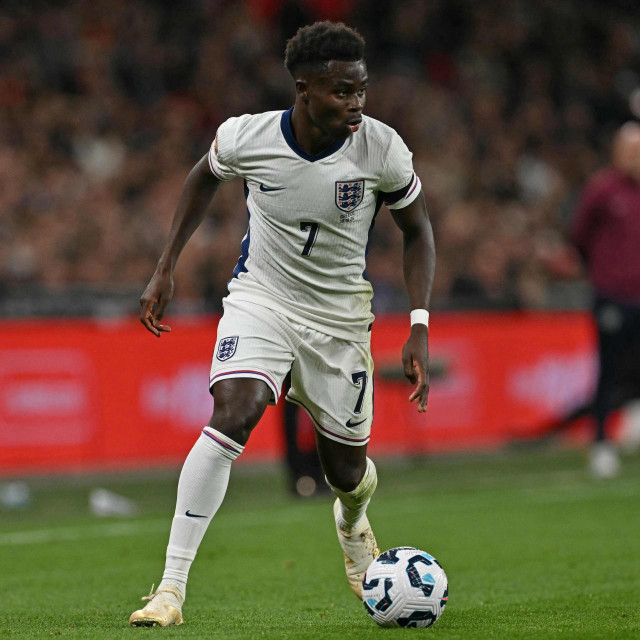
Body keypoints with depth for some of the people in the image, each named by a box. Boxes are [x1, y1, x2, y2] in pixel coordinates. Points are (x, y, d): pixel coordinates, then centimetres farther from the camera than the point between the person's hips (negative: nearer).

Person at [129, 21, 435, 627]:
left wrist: (419, 328, -11)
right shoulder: (246, 136, -17)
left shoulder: (381, 149, -18)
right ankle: (171, 586, -25)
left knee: (347, 471, 8)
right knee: (232, 414, -28)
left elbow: (416, 230, -1)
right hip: (261, 298, -1)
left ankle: (352, 523, 50)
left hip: (340, 315, 1)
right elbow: (204, 177, 7)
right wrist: (165, 269, 6)